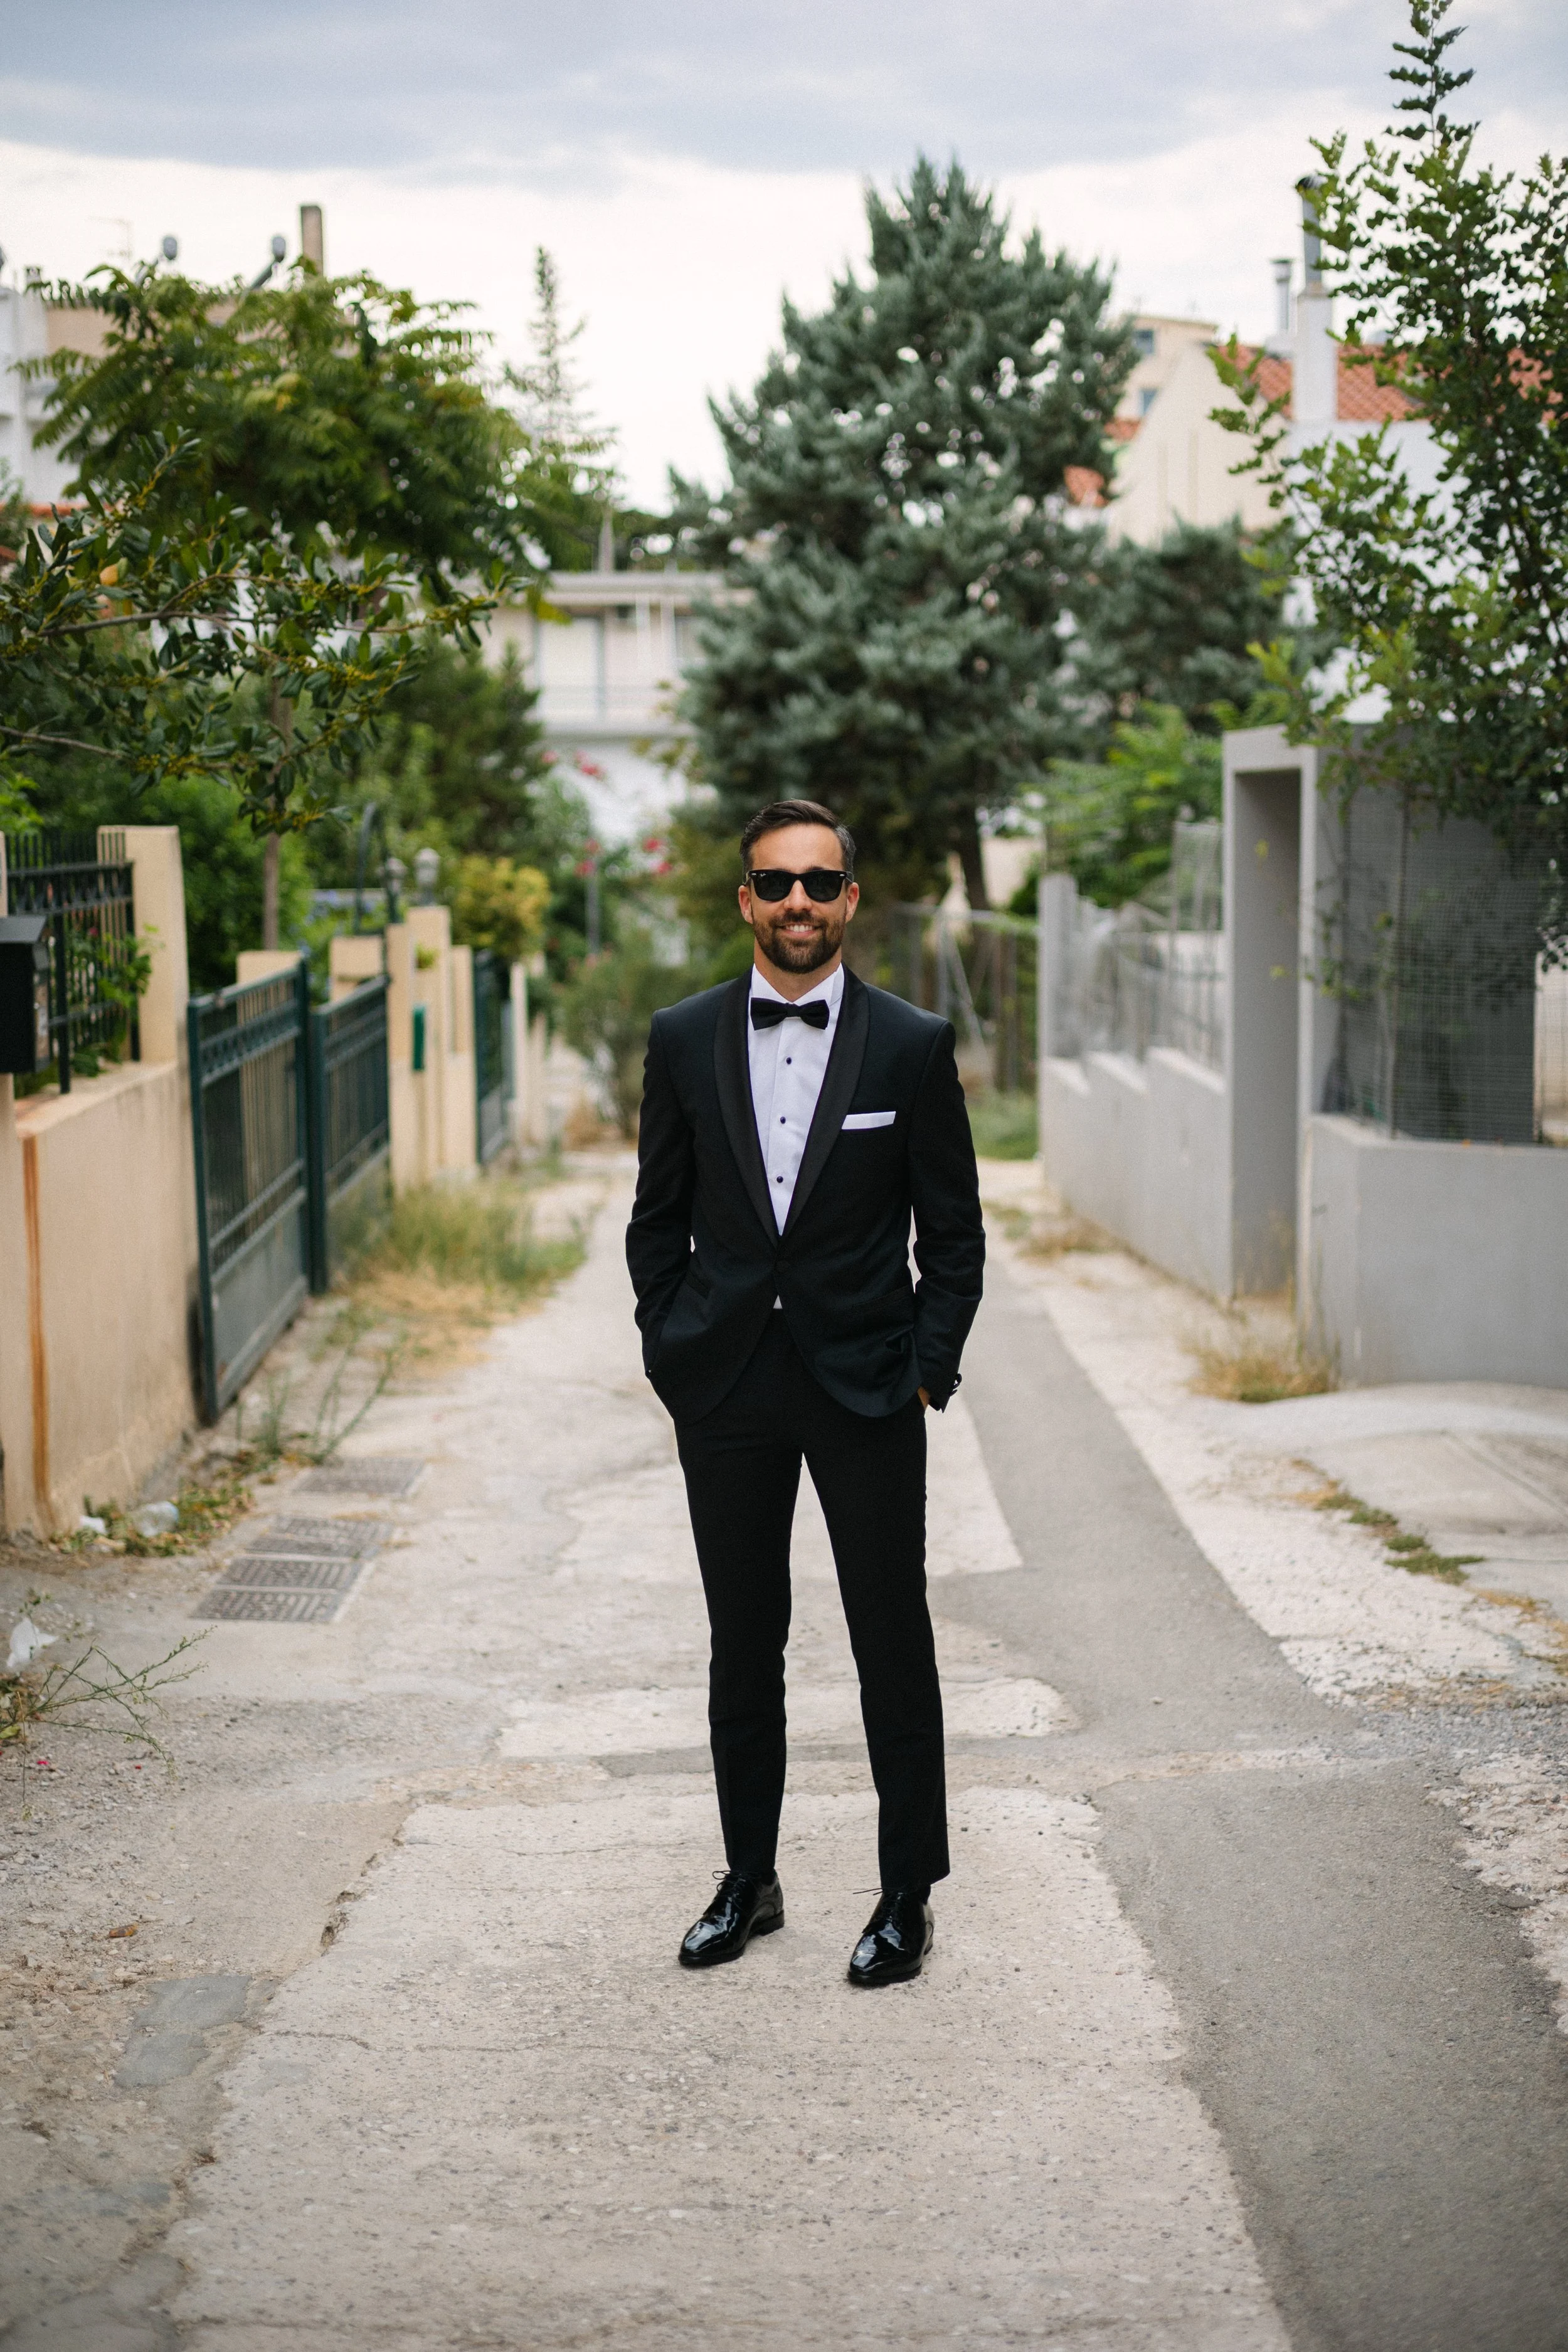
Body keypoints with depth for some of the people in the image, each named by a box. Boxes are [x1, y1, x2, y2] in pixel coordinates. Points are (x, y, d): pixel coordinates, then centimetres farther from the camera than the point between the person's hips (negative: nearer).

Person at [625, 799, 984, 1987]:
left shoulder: (913, 1044, -3)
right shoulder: (685, 1039, 3)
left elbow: (955, 1233, 1)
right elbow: (658, 1219, 10)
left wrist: (928, 1372, -6)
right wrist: (672, 1354, 3)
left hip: (867, 1387, -2)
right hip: (725, 1388, 2)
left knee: (895, 1647, 4)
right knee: (743, 1646, 12)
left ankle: (907, 1898, 18)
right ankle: (749, 1880, 26)